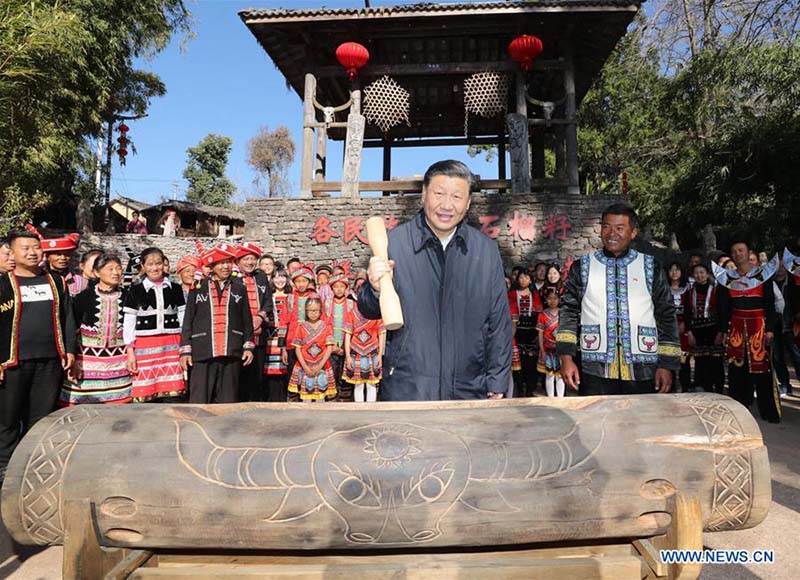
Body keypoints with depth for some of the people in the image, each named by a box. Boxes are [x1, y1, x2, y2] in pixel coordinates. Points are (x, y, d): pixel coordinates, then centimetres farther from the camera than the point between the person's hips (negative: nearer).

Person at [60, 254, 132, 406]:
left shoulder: (126, 297, 4)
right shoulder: (84, 297, -3)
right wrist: (71, 360, -6)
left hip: (118, 362, 2)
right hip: (87, 358, -2)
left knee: (116, 408, 3)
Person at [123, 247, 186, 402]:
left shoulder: (175, 289, 10)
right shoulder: (135, 290, 6)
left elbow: (183, 319, 11)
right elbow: (129, 323, 5)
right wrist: (130, 351, -1)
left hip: (172, 347, 1)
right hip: (145, 348, -1)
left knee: (173, 395, -3)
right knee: (145, 396, -3)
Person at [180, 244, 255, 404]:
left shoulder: (240, 289, 12)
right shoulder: (198, 288, 8)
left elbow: (247, 320, 11)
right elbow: (188, 319, 6)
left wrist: (248, 346, 4)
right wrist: (185, 350, 1)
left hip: (231, 353, 1)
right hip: (202, 352, -1)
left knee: (228, 400, 5)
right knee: (199, 399, -2)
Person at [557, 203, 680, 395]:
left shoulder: (651, 268, 9)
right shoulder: (582, 268, 8)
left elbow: (666, 316, 8)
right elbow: (569, 312, 4)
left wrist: (666, 365, 2)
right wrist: (567, 357, -6)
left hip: (642, 372, 1)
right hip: (595, 370, -1)